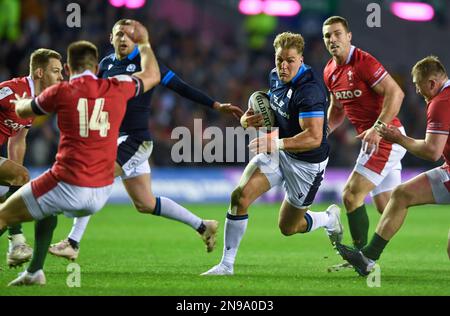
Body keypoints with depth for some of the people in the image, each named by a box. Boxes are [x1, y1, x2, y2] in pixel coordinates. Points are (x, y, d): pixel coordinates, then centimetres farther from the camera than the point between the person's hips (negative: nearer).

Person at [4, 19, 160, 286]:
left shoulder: (61, 92, -4)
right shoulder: (117, 89, 4)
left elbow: (22, 111, 16)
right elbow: (153, 75, 26)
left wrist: (20, 101, 39)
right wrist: (144, 43, 41)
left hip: (68, 186, -5)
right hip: (102, 192, 5)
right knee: (48, 210, 35)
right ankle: (35, 271, 30)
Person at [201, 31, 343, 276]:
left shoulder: (309, 90, -28)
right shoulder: (275, 77, -1)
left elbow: (314, 137, -34)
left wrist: (278, 143, -43)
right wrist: (250, 119, -1)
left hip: (307, 162, -7)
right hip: (277, 153, 7)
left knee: (287, 228, 8)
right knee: (240, 195, -17)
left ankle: (329, 218, 42)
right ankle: (227, 264, -8)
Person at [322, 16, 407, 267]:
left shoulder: (363, 62, -16)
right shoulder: (330, 72, 11)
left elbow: (396, 93, -22)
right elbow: (338, 107, 26)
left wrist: (377, 129, -29)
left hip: (386, 137, -9)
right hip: (373, 139, 9)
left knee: (352, 195, -12)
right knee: (386, 208, 9)